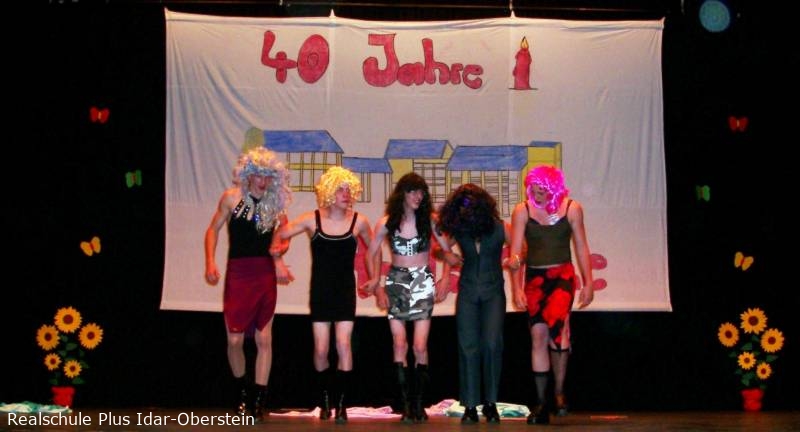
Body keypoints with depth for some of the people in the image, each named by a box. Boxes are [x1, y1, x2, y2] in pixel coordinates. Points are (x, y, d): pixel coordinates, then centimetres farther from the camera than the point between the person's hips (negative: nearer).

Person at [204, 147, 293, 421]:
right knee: (234, 339, -1)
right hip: (238, 273, -1)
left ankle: (260, 400, 9)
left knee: (264, 339, 1)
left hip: (265, 275, 1)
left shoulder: (275, 204, 5)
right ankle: (243, 392, 23)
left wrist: (280, 249, -10)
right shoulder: (232, 198, 1)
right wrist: (210, 263, -5)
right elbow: (213, 229, 6)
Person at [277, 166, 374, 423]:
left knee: (343, 345, -13)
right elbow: (280, 235, 0)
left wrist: (374, 279, 11)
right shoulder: (312, 220, -3)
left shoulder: (358, 222, -2)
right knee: (320, 349, 0)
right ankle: (324, 400, 21)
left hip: (346, 291, 0)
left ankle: (341, 403, -6)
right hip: (320, 291, 0)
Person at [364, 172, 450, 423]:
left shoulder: (429, 221, 0)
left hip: (422, 283, 0)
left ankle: (419, 404, 2)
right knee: (400, 345, -7)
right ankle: (405, 404, -3)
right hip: (396, 282, 0)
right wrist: (376, 282, 3)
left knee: (420, 347, -8)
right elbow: (372, 252, 10)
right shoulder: (387, 223, 0)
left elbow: (448, 251, 6)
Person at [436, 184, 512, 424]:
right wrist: (448, 256, -7)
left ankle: (491, 402, 0)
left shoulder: (499, 228, -5)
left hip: (493, 292, -2)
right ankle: (470, 406, 4)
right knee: (468, 347, -1)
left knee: (491, 345, -13)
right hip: (467, 293, 2)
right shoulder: (458, 230, 1)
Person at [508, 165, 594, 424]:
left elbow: (581, 247, 7)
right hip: (534, 277, 1)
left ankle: (559, 391, -10)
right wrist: (516, 288, -6)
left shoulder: (571, 208, 1)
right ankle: (541, 401, 5)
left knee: (557, 325, -24)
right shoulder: (522, 211, 0)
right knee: (538, 335, -2)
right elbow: (515, 252, 0)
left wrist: (588, 283, 4)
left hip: (562, 275, -1)